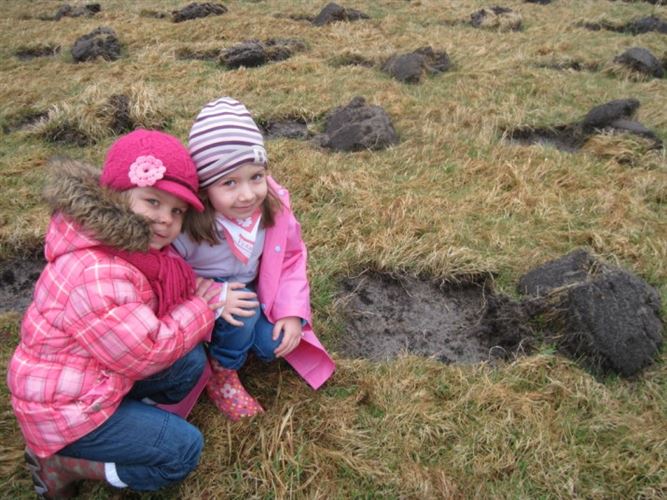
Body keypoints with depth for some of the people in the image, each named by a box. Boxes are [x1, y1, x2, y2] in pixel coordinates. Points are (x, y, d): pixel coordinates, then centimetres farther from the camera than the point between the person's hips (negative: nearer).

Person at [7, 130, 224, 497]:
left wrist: (202, 290, -9)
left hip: (100, 376, 9)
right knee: (183, 450, -5)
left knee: (190, 362, 2)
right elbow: (146, 354, -25)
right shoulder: (96, 277, -34)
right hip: (64, 408, -9)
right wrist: (201, 309, -14)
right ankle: (59, 461, 3)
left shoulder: (129, 242, -5)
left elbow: (173, 278, 11)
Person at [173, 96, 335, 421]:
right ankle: (221, 376, -4)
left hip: (248, 293, 4)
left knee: (272, 346, -14)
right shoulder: (185, 222, -36)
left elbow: (291, 258, -8)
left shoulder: (274, 206, -23)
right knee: (244, 311, -32)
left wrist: (292, 312, -17)